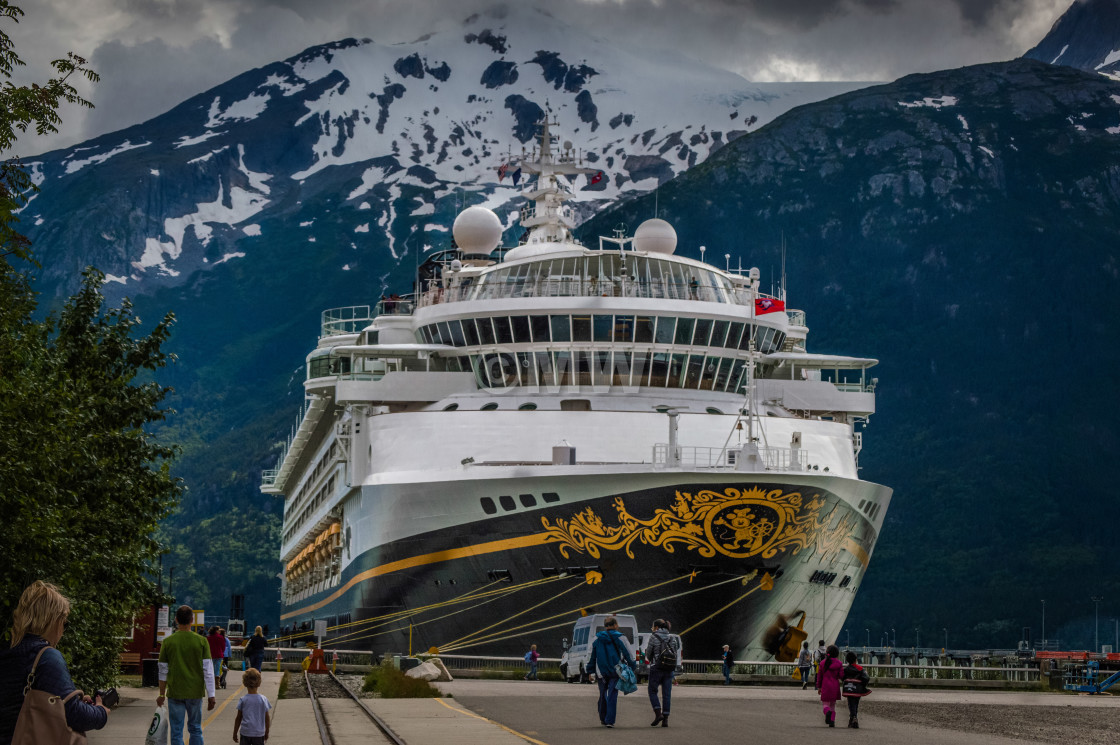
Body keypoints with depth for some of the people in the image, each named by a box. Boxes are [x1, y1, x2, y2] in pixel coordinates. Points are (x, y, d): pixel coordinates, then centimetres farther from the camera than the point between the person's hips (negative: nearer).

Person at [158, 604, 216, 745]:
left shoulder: (168, 642, -4)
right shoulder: (201, 641, -5)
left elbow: (163, 671, 3)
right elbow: (208, 671, -4)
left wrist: (162, 694, 13)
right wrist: (211, 695, 1)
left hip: (175, 693, -1)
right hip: (195, 692, 1)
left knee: (176, 732, 4)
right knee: (195, 729, 13)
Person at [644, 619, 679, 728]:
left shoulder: (653, 637, -4)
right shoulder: (672, 639, 8)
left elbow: (648, 654, 0)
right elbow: (675, 652, 7)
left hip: (656, 668, -4)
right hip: (669, 669, 4)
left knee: (653, 691, 8)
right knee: (666, 694, 6)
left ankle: (658, 713, -10)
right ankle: (665, 719, 2)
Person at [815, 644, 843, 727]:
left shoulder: (822, 663, 0)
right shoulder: (839, 663, -3)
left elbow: (819, 675, 4)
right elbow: (841, 675, -6)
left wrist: (819, 686, 13)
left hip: (825, 686, -1)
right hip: (835, 686, 1)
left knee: (825, 703, 2)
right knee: (833, 704, 14)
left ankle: (827, 711, -32)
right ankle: (832, 721, 5)